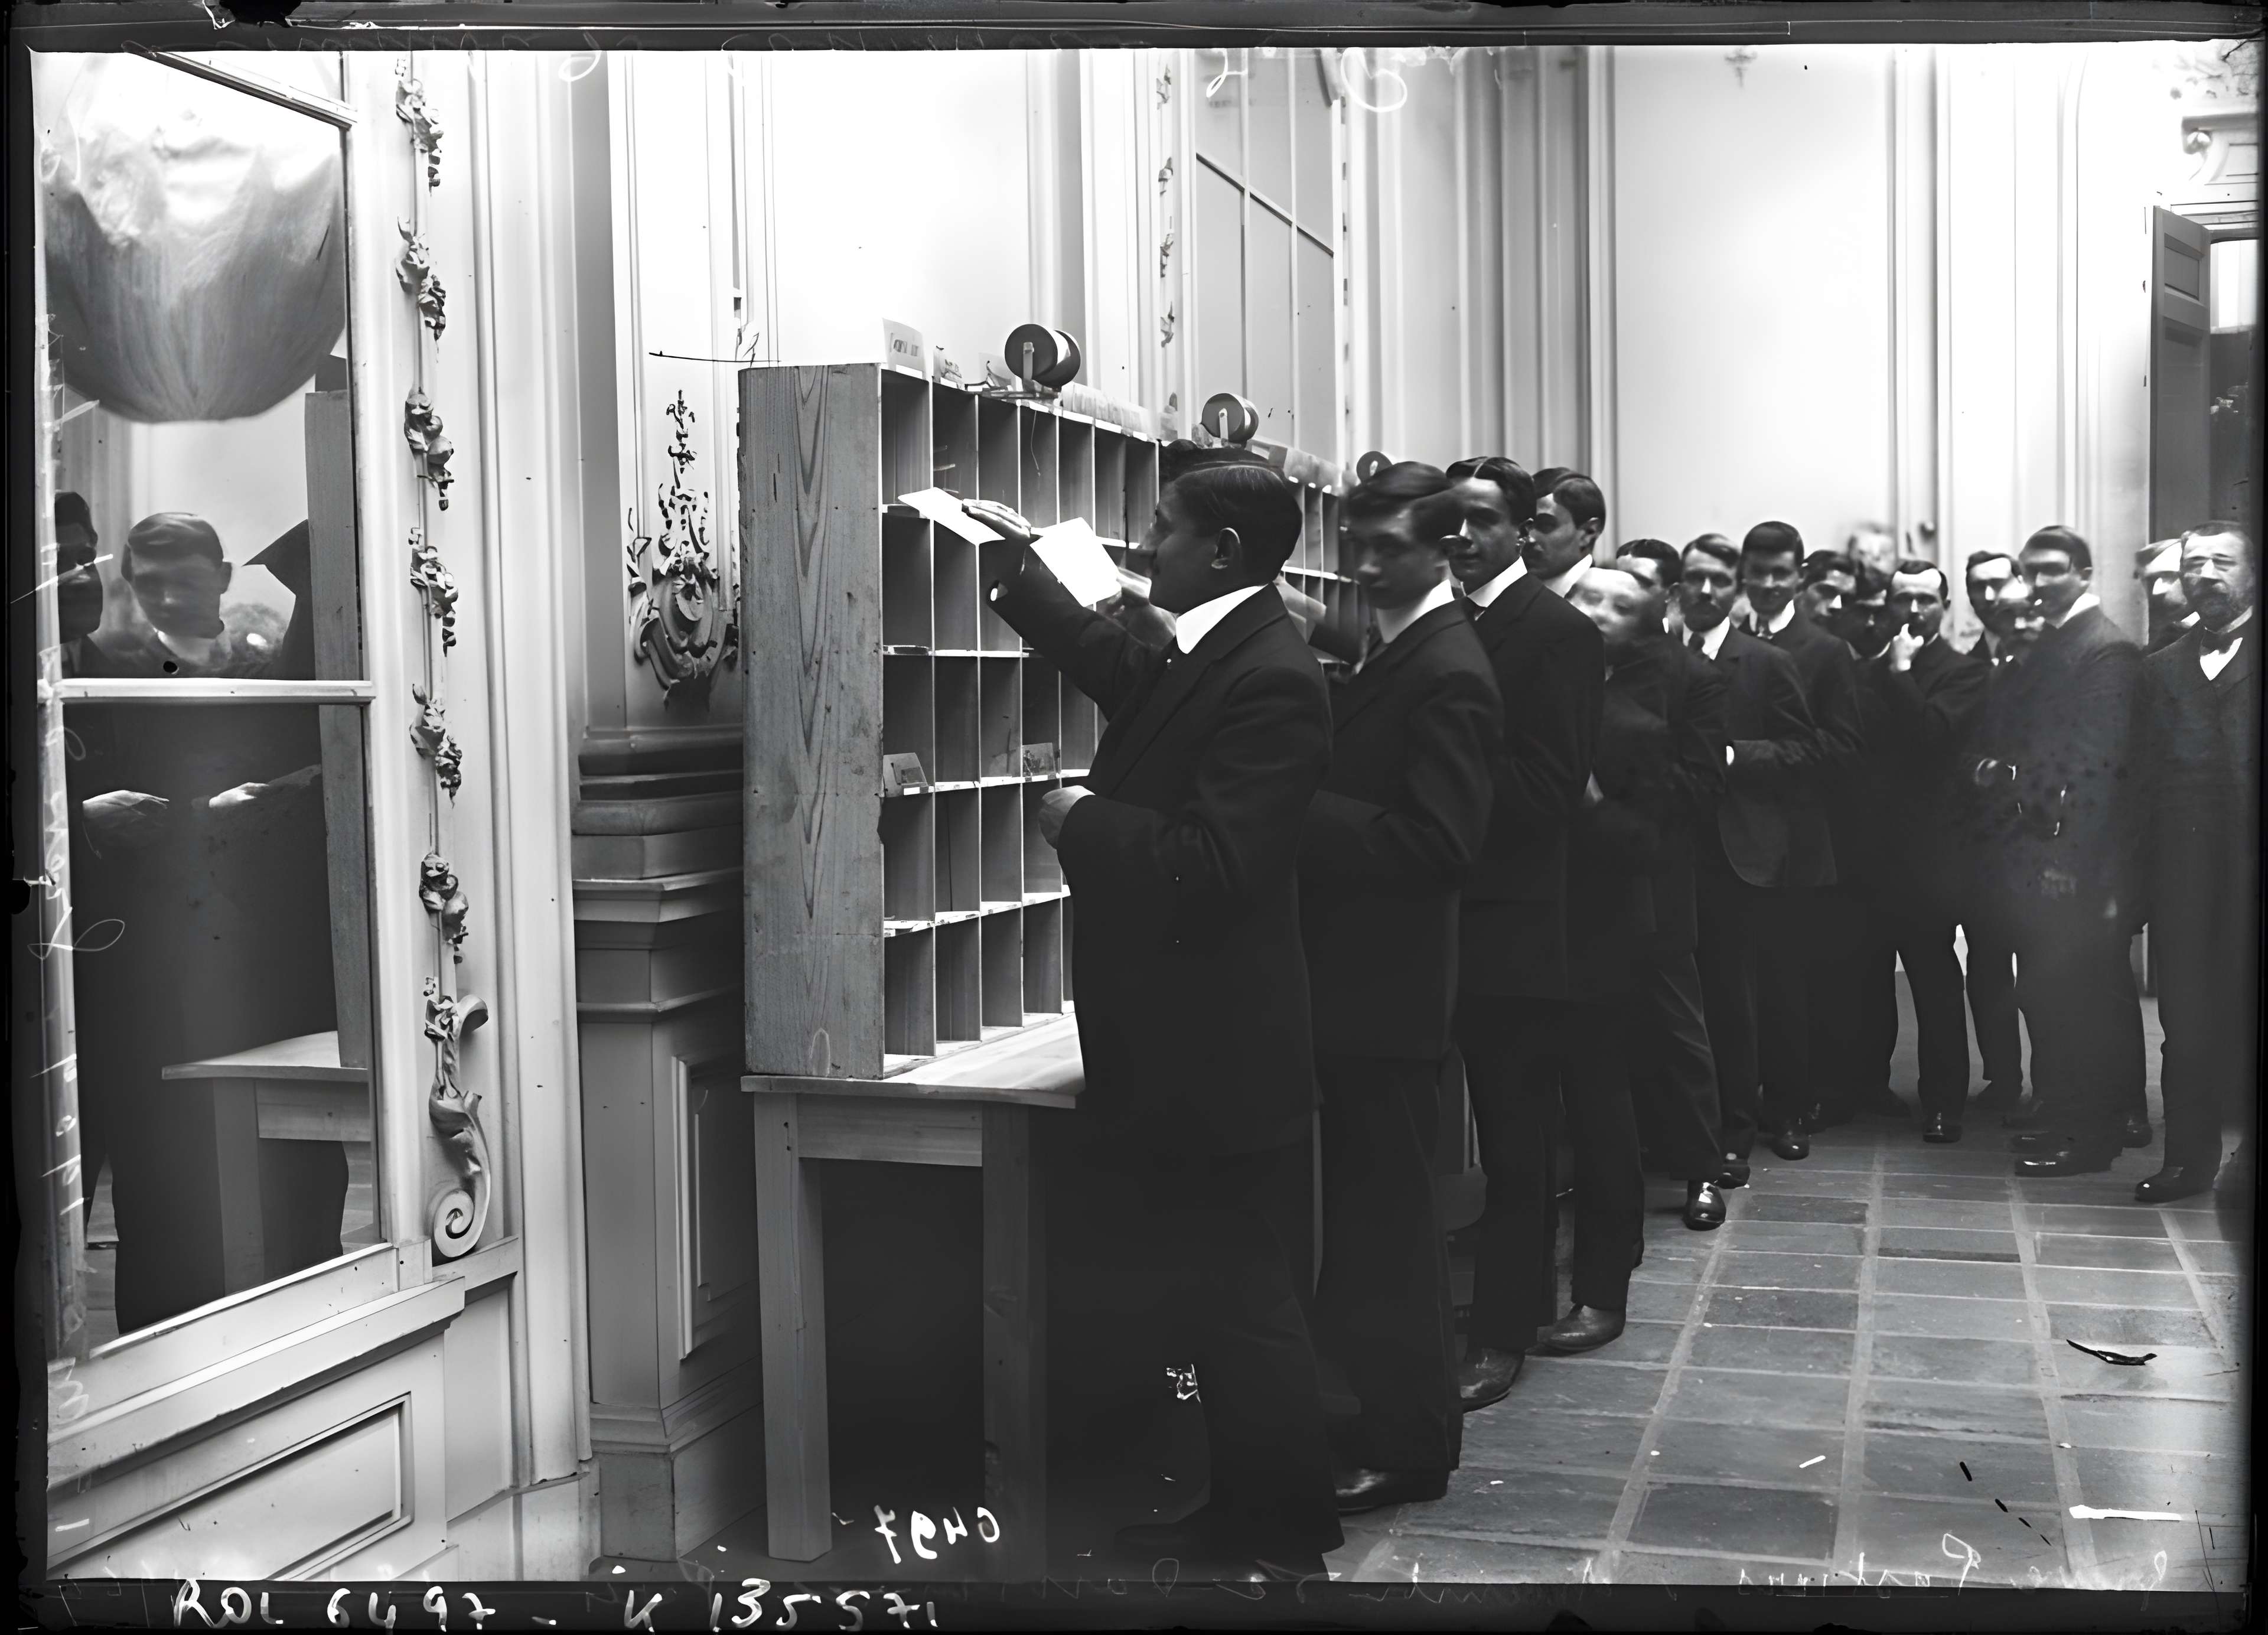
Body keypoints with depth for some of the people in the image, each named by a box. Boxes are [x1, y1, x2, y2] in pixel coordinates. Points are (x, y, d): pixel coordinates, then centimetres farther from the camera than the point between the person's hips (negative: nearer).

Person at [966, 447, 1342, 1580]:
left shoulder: (1270, 681, -20)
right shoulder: (1202, 656, 10)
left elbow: (1211, 864, -28)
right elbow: (1113, 666, 33)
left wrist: (1077, 821, -15)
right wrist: (1023, 563, 31)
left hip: (1216, 1061, -10)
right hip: (1180, 1052, 10)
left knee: (1236, 1298, 2)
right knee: (1218, 1293, 17)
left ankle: (1285, 1538, 16)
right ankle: (1248, 1508, 30)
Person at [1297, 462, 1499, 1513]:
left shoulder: (1448, 674, -16)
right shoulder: (1381, 650, 14)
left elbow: (1436, 844, -23)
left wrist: (1300, 810, -22)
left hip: (1387, 990, -9)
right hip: (1352, 980, 9)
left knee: (1385, 1218, 1)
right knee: (1365, 1213, 17)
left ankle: (1403, 1446, 13)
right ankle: (1374, 1419, 30)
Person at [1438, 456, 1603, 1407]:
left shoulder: (1558, 632, -9)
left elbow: (1549, 789, -15)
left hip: (1510, 924, -6)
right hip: (1444, 918, 6)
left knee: (1509, 1129, 3)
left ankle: (1502, 1332, 12)